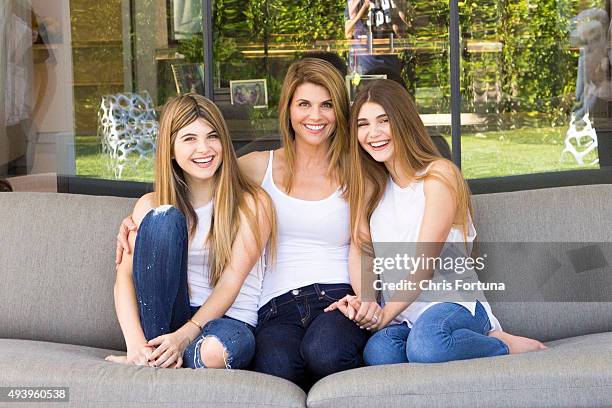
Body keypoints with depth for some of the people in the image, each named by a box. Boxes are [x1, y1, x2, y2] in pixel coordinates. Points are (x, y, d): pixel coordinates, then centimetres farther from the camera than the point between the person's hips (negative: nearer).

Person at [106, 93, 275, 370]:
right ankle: (154, 348, -19)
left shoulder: (253, 203, 0)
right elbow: (125, 276, -4)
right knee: (165, 218, -21)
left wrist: (184, 336, -22)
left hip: (229, 320, -2)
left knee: (215, 351, -41)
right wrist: (136, 343, -22)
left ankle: (155, 361, -9)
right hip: (162, 318, 2)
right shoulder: (150, 205, 8)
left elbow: (232, 281, -9)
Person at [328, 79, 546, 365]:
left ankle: (505, 345, -9)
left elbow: (425, 266, -9)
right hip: (401, 313, 4)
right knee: (378, 353, -32)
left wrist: (386, 314, -15)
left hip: (454, 301, -4)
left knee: (425, 343, -39)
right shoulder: (373, 186, 17)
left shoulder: (438, 174, -2)